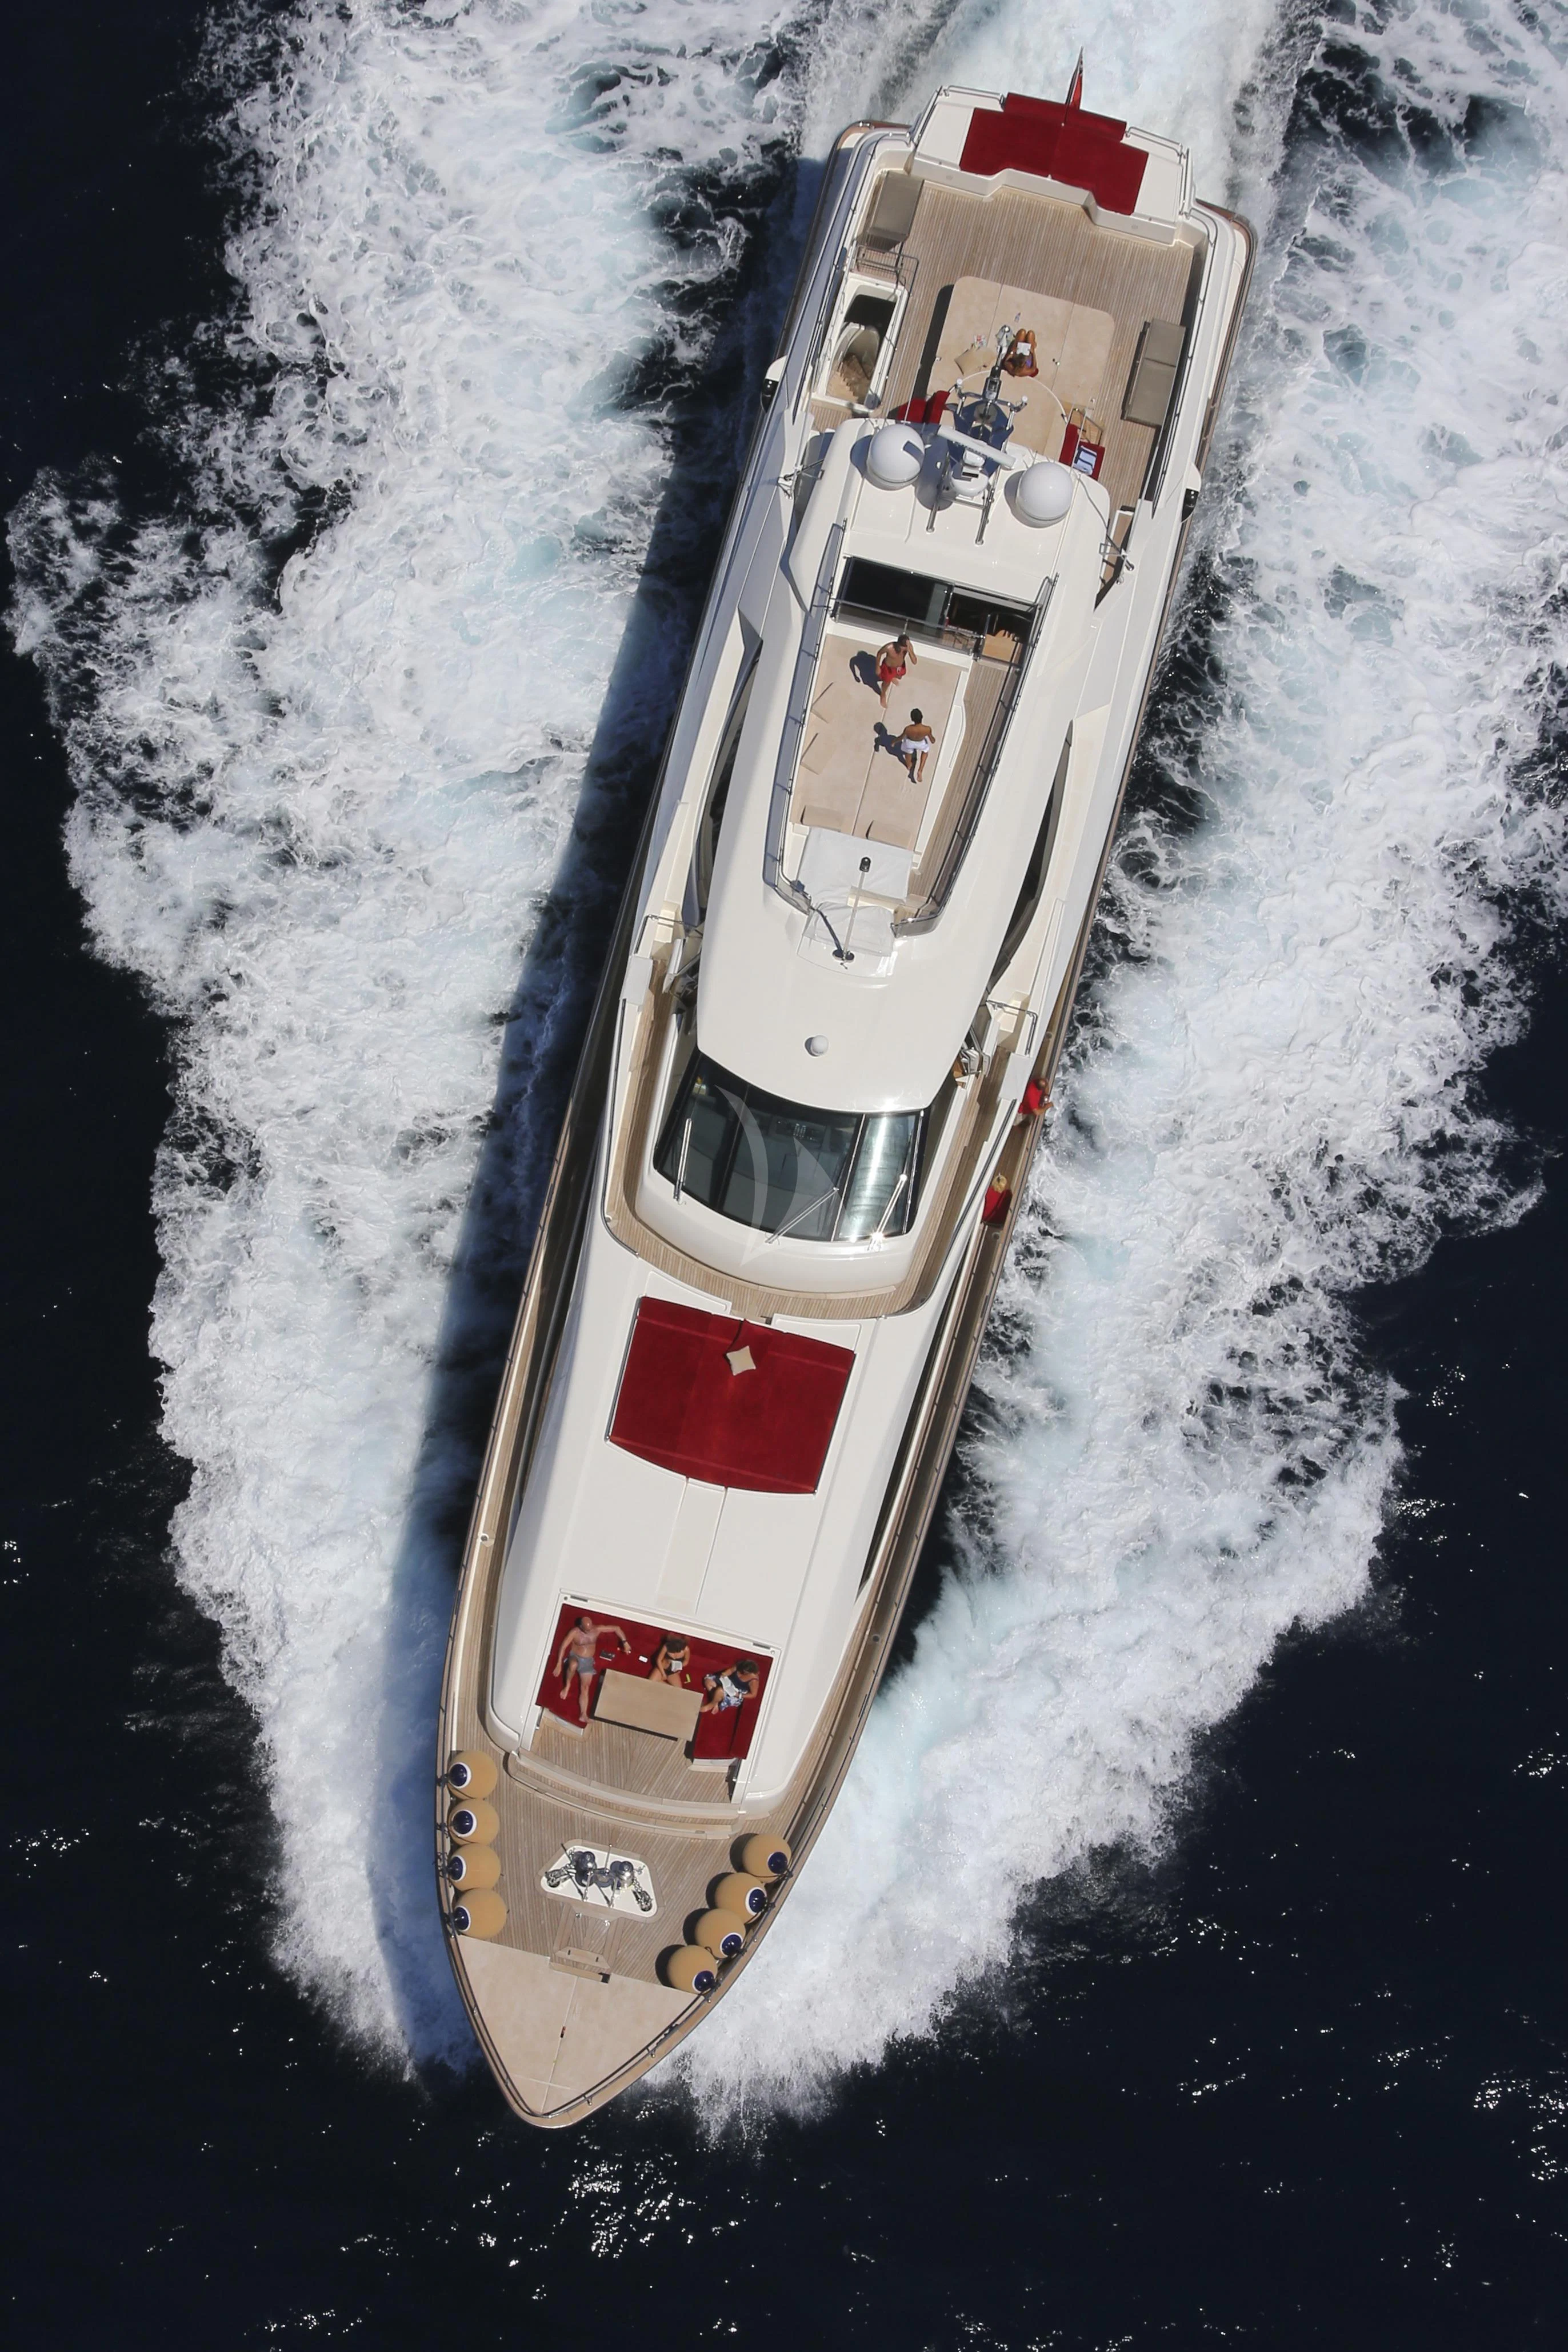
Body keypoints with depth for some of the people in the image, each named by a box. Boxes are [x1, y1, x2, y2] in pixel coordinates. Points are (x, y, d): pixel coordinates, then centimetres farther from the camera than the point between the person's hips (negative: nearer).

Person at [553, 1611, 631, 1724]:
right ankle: (567, 1686, -17)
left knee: (585, 1688, -5)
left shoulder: (597, 1630, -9)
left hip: (588, 1661, 3)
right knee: (574, 1665, -40)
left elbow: (616, 1628, -3)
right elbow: (563, 1647, -17)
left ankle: (583, 1715, -8)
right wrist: (559, 1664, -22)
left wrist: (625, 1642, -13)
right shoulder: (575, 1632, -17)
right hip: (575, 1657, -3)